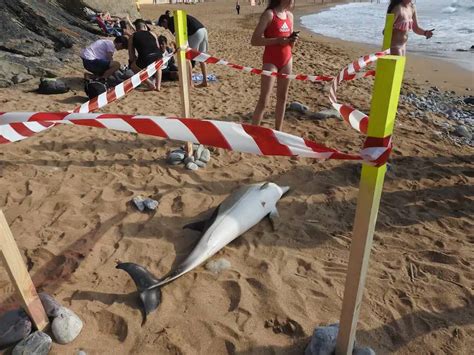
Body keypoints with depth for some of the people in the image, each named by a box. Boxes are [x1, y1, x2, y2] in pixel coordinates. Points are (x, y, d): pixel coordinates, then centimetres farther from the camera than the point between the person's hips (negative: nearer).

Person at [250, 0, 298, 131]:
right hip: (271, 61, -7)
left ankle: (278, 131, 20)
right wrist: (277, 40, -22)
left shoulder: (290, 15, 10)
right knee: (263, 100, -8)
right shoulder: (269, 14, -10)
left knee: (282, 98, 10)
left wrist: (293, 40, -5)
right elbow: (254, 40, -15)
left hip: (287, 60, 7)